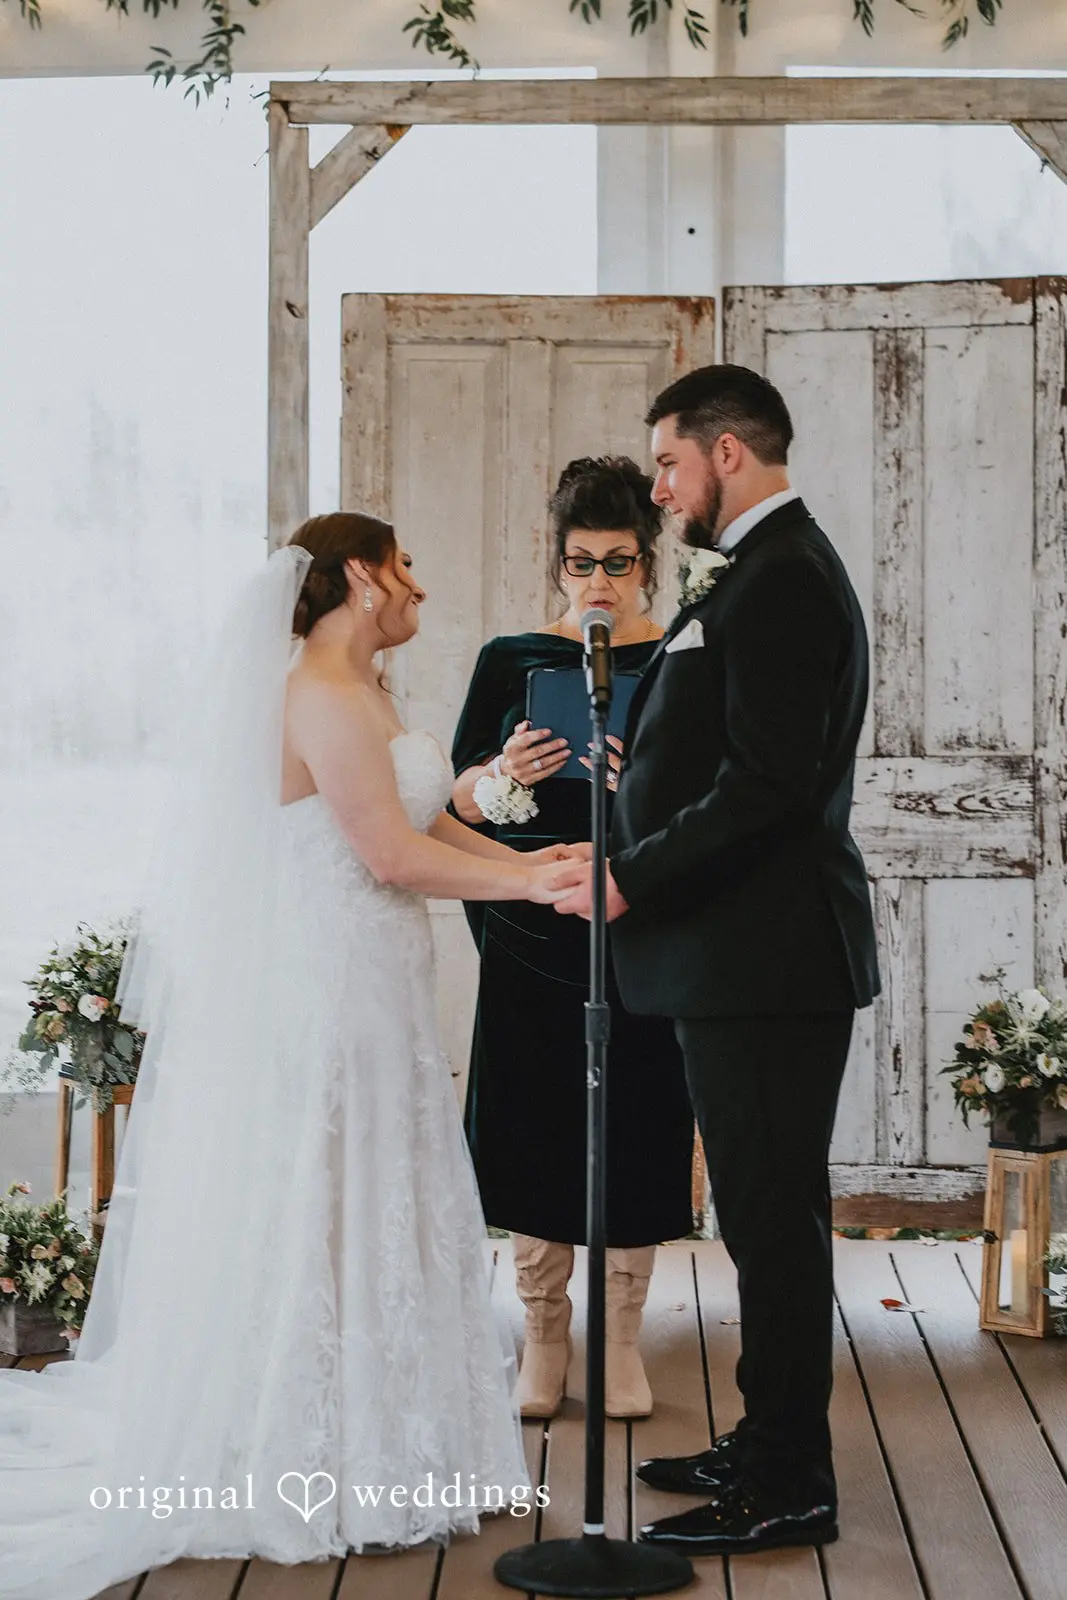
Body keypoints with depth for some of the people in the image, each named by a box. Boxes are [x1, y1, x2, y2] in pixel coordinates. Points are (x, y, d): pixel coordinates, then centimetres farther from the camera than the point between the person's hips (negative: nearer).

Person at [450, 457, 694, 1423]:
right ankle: (544, 1333, 18)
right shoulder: (512, 660, 6)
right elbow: (461, 800, 5)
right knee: (535, 1134, 3)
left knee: (637, 1135, 3)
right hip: (531, 936, 1)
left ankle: (622, 1335, 18)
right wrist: (505, 774, -16)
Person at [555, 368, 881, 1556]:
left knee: (772, 1215, -3)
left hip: (765, 955, -10)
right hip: (749, 949, 10)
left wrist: (631, 882, -17)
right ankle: (772, 1448, 27)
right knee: (768, 1213, 16)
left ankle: (787, 1489, 5)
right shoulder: (769, 570, 17)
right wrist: (635, 865, 12)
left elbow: (766, 782, -23)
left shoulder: (780, 579, -16)